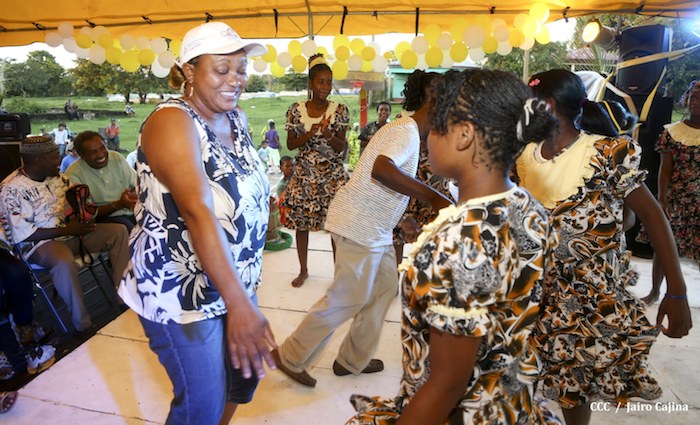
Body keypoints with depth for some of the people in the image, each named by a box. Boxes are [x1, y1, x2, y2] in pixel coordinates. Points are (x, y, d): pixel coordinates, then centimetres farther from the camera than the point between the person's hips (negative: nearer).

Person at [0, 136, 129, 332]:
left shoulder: (57, 176, 5)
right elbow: (23, 235, -18)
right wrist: (67, 230, -19)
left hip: (72, 231, 7)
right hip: (39, 243, -7)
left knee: (118, 231, -8)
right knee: (64, 260, -39)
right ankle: (83, 324, -27)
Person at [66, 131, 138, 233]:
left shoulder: (116, 157, 5)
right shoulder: (73, 175, -9)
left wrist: (134, 195, -20)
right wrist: (119, 204, -22)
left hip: (133, 211, 5)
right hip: (104, 217, -4)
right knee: (127, 228, -34)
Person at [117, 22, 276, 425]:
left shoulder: (237, 118, 3)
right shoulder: (173, 122, -21)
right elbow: (197, 210, -36)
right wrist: (239, 302, -44)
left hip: (231, 281, 8)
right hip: (179, 290, -7)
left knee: (245, 374, 22)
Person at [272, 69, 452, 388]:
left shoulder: (401, 129, 20)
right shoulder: (408, 131, -13)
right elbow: (380, 169, -34)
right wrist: (433, 197, -31)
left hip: (374, 227, 10)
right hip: (361, 226, -10)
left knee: (385, 287, 15)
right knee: (346, 299, -1)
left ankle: (353, 359, 27)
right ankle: (291, 357, 16)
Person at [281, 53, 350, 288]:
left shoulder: (339, 110, -1)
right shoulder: (296, 110, 2)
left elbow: (341, 147, -3)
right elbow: (290, 144, 2)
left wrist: (329, 135, -23)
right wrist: (309, 134, -16)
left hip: (333, 174, -1)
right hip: (304, 173, 2)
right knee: (301, 222, 7)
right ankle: (303, 270, 26)